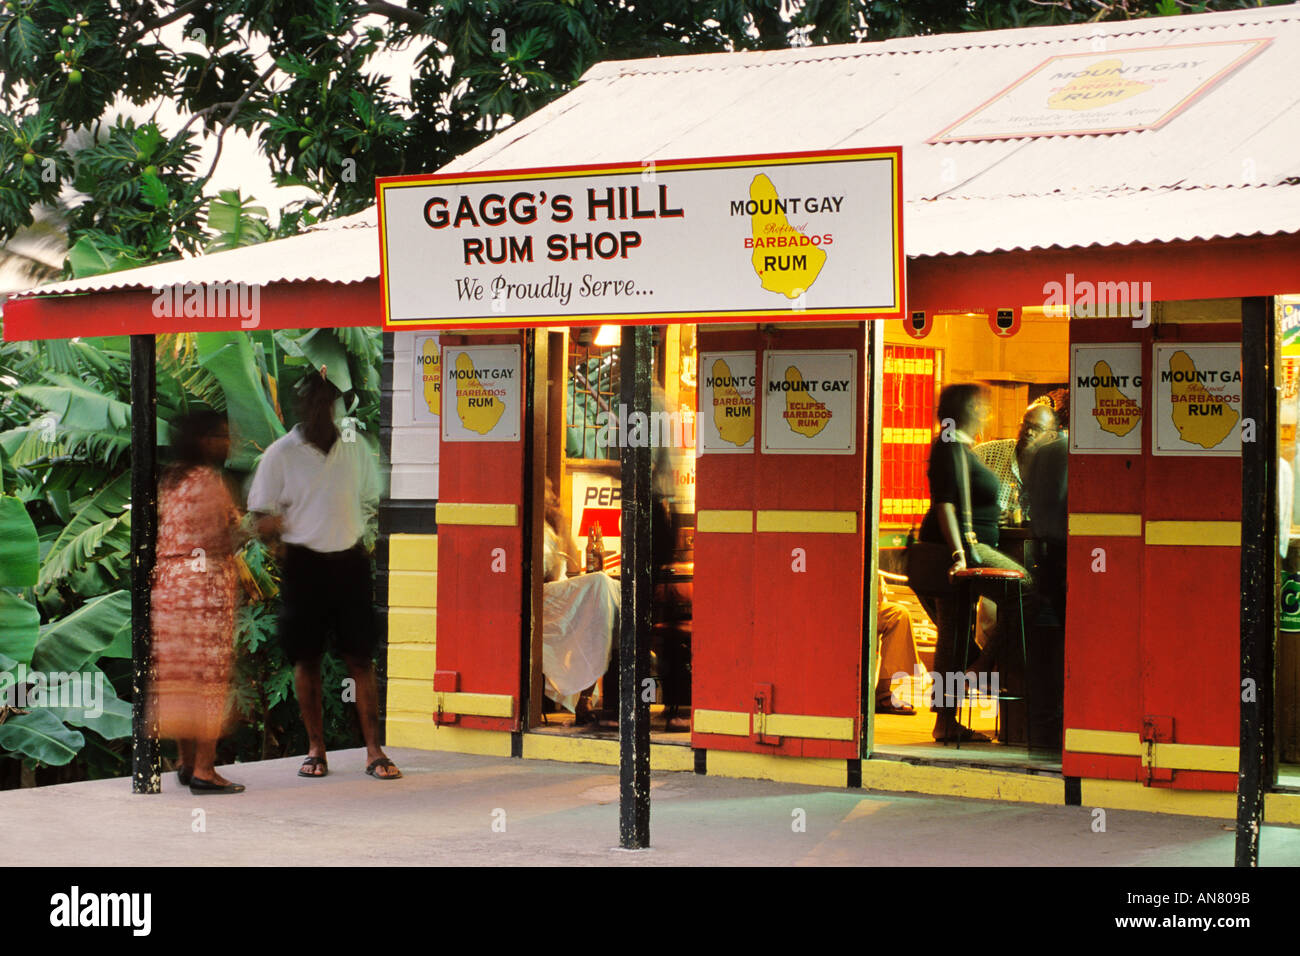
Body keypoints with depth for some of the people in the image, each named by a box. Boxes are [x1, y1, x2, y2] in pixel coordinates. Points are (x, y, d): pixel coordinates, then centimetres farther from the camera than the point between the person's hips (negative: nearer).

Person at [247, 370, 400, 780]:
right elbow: (263, 523, -2)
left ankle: (373, 750, 2)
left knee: (361, 658, -1)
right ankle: (316, 748, 17)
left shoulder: (355, 447, 7)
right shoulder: (280, 454, -2)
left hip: (349, 561, 2)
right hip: (303, 565, -1)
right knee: (306, 659, 5)